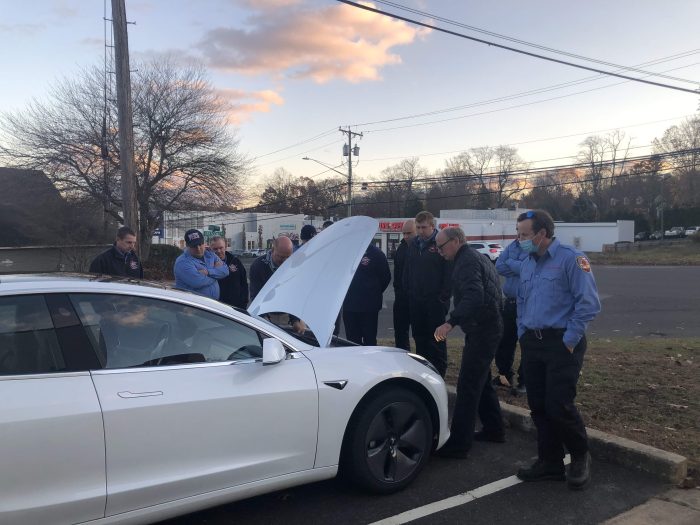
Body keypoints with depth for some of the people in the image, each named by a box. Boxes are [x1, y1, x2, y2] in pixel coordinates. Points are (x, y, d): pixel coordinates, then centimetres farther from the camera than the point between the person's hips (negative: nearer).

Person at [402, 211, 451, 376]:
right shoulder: (414, 244, 11)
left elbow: (449, 273, -12)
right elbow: (407, 271, 16)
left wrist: (443, 297, -15)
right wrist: (408, 292, 7)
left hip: (435, 301, -6)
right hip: (416, 301, 6)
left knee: (436, 338, 2)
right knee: (419, 337, 13)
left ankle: (439, 373, 13)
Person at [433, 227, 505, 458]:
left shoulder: (467, 262, -15)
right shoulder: (476, 257, 17)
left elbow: (474, 296, -30)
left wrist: (451, 322, -37)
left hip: (481, 331, -11)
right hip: (489, 326, 11)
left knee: (467, 387, -9)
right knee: (482, 382, 21)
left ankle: (458, 444, -6)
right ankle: (494, 429, 32)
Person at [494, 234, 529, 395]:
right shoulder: (513, 246, 9)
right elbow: (499, 266, -1)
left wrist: (510, 263, -8)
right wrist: (518, 267, -13)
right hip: (510, 302, 6)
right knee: (504, 341, 15)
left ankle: (524, 381, 20)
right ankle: (504, 374, 32)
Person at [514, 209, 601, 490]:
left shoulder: (570, 258, -11)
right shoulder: (527, 265, 13)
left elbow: (588, 303, -15)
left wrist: (570, 340, -14)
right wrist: (523, 334, 12)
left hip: (562, 343, -7)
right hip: (532, 343, 7)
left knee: (558, 405, -7)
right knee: (538, 406, 9)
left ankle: (580, 457, 20)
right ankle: (550, 462, 24)